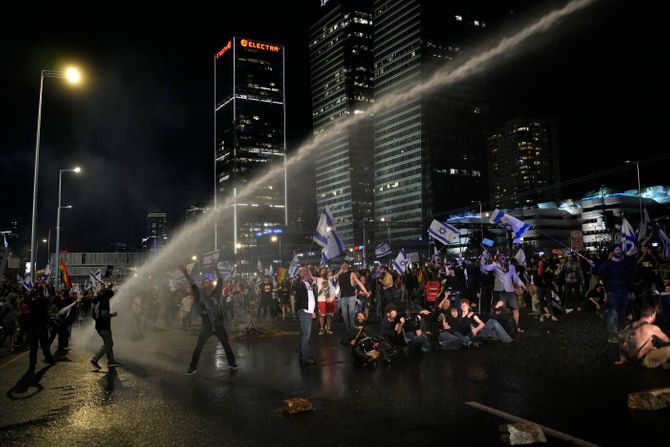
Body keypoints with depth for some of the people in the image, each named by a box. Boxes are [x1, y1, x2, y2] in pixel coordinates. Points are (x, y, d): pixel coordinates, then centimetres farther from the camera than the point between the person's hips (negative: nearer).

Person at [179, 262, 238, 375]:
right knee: (198, 347, 0)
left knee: (226, 344, 11)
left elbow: (220, 280, -8)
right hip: (206, 326, -2)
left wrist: (216, 269, -21)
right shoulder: (200, 294, -3)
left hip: (219, 324, 2)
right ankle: (193, 366, 13)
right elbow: (192, 284, -16)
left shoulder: (216, 292, 2)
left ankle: (231, 362, 27)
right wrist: (186, 274, -31)